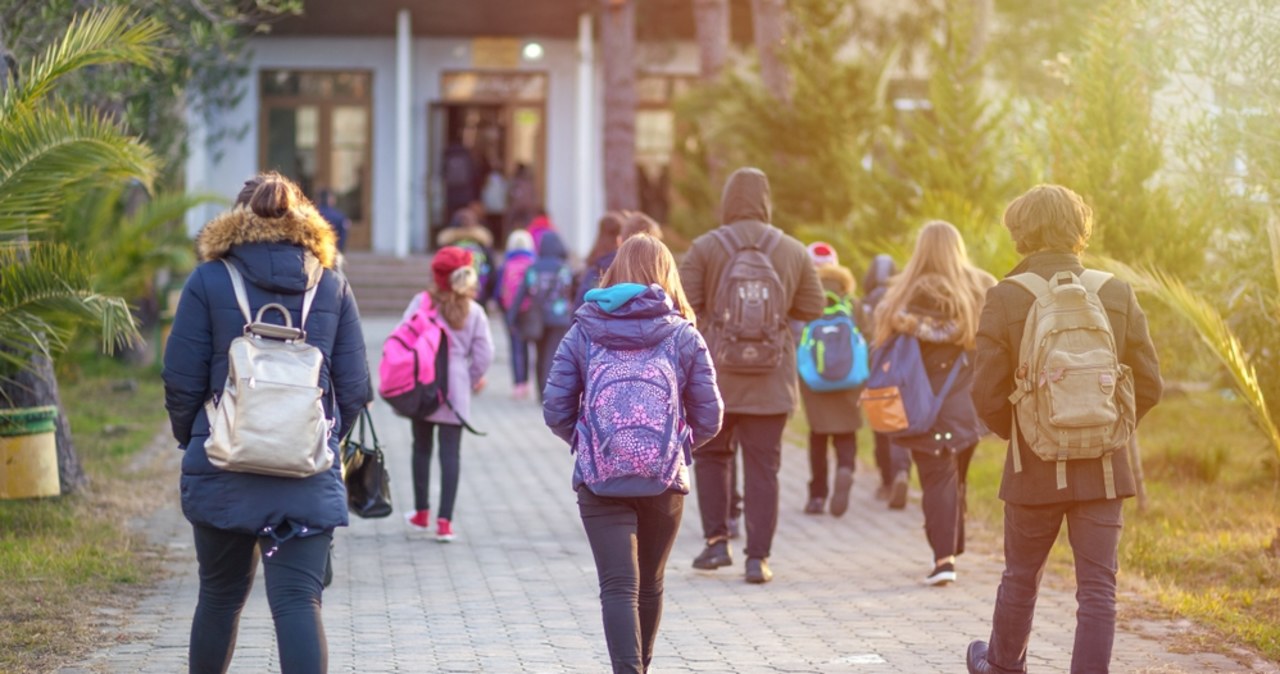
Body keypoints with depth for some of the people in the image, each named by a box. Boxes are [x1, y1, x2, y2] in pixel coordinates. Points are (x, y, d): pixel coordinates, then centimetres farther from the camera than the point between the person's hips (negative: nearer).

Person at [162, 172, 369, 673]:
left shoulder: (208, 281, -1)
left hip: (222, 468, 0)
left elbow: (181, 382, -2)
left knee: (220, 595, 16)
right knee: (299, 600, -5)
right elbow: (354, 387, 4)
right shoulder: (332, 285, 5)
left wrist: (191, 441, 15)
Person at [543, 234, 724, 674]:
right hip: (664, 481, 1)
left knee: (619, 587, -3)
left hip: (599, 481, -1)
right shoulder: (684, 336, 1)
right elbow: (709, 418, 1)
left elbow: (556, 410, 0)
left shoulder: (583, 333, 2)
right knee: (650, 585, 19)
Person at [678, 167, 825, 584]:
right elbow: (812, 308, 6)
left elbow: (682, 305, -10)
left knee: (711, 454, 17)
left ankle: (717, 540, 11)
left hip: (714, 375, -1)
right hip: (771, 379, 1)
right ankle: (758, 556, 2)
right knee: (763, 466, 4)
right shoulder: (794, 252, 0)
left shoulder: (705, 247, -6)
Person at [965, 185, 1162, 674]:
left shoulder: (1004, 299, -10)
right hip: (1104, 468, 1)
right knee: (1098, 587, 3)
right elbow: (1149, 386, -1)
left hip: (1035, 468, 0)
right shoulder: (1117, 294, -3)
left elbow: (988, 395, -10)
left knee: (1021, 576, 19)